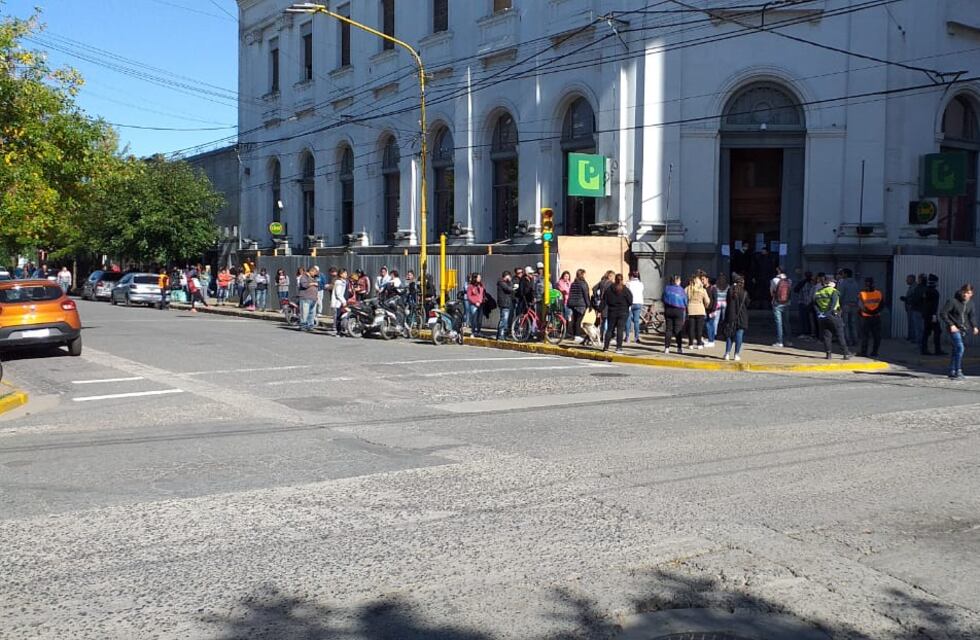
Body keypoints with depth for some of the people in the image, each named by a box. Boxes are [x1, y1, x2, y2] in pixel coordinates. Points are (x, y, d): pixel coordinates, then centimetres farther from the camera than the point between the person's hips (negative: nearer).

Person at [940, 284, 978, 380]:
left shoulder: (970, 303, 3)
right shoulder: (953, 301, -15)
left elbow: (971, 315, 15)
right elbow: (942, 313, -13)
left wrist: (974, 326, 0)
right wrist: (951, 325, -18)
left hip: (963, 329, 7)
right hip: (954, 329, -7)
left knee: (955, 350, 15)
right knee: (960, 347, -19)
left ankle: (952, 372, 24)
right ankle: (958, 372, -14)